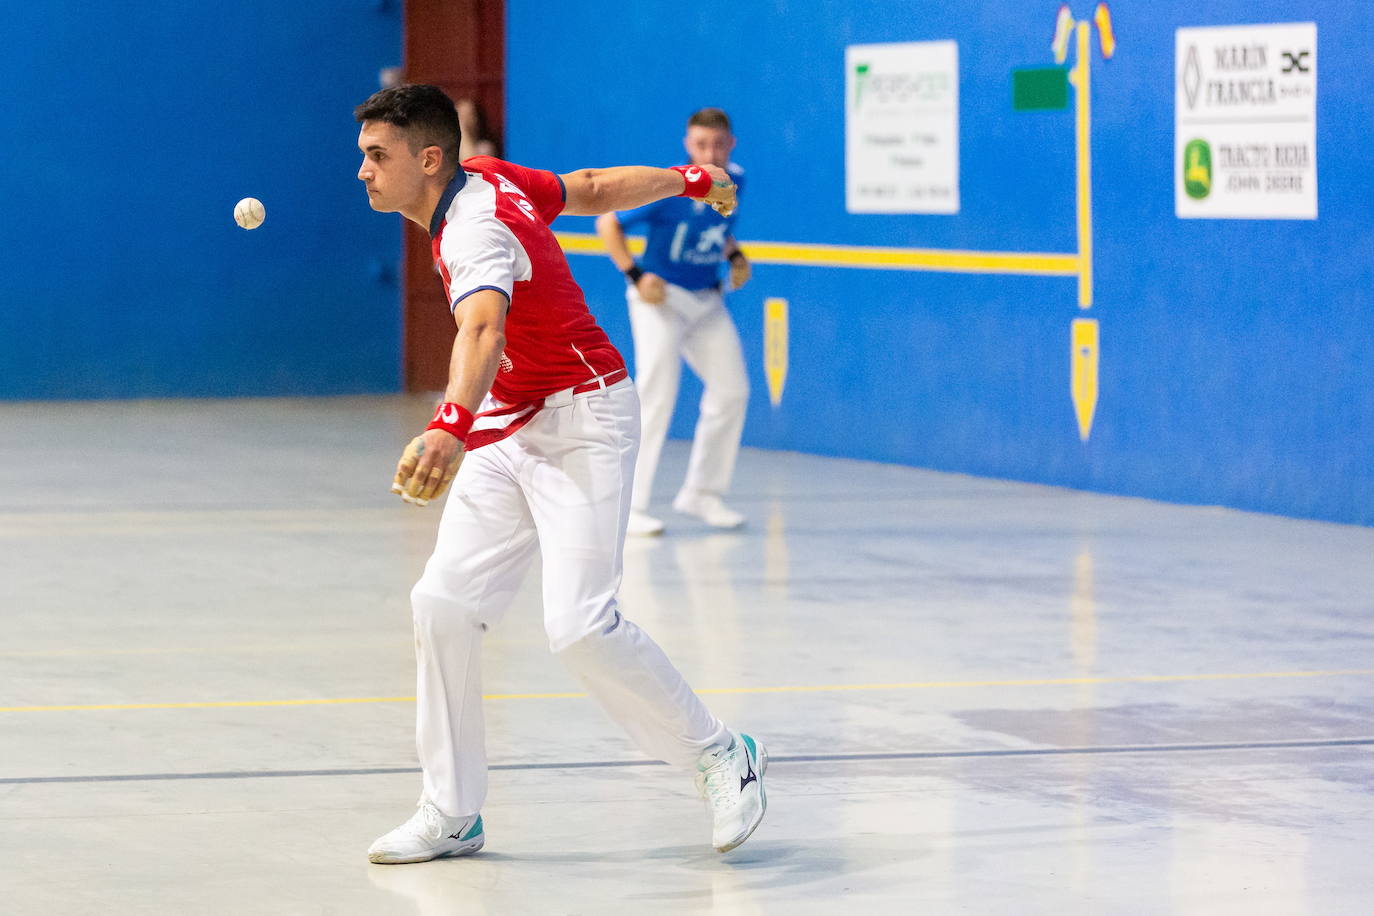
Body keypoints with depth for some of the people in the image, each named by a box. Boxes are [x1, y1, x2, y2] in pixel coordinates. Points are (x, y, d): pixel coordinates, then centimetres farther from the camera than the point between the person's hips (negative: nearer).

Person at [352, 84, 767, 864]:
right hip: (507, 431, 9)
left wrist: (452, 429, -66)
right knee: (444, 605, -1)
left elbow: (482, 330, -47)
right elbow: (592, 189, 17)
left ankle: (722, 756, 1)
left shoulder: (477, 230, -26)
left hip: (580, 424, -9)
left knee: (580, 625, -20)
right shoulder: (488, 179, 2)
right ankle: (453, 815, 6)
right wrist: (687, 181, 34)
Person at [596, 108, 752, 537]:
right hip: (661, 299, -7)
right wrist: (636, 276, -19)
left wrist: (735, 257, 1)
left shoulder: (734, 180, -2)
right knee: (657, 398, -14)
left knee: (732, 391, 7)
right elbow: (607, 224, -13)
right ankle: (632, 507, -11)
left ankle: (701, 493, 21)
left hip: (707, 303, 7)